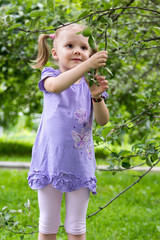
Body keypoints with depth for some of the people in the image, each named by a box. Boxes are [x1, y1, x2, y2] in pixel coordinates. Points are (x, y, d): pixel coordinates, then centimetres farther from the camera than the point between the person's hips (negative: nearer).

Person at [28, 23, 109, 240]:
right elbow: (56, 86, -26)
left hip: (80, 163, 2)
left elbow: (103, 121, -3)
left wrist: (97, 97, -22)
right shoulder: (51, 76, 0)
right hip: (51, 160, -2)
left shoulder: (90, 83, 7)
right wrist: (87, 65, -37)